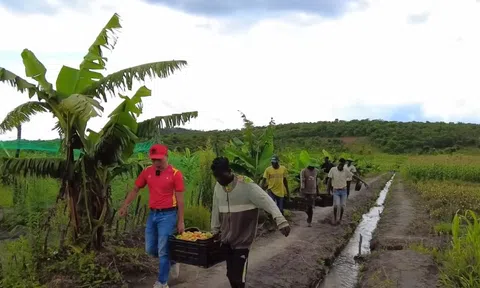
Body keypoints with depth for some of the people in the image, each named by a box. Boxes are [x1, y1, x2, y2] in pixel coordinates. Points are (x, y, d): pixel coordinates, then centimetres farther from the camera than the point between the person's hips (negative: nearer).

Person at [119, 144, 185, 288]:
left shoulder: (175, 174, -11)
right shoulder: (147, 172, 2)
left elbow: (180, 200, -9)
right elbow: (135, 190, 14)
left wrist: (180, 221, -8)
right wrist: (125, 206, 7)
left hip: (168, 215, -5)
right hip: (152, 214, 6)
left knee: (163, 250, 1)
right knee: (150, 249, 12)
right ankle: (171, 261, 38)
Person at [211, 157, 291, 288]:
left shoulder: (246, 185, -19)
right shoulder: (218, 187, 2)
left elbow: (267, 201, -27)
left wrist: (281, 221, -39)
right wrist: (215, 230, 22)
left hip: (242, 239, -6)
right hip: (226, 239, 6)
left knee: (238, 277, -4)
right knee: (231, 274, 15)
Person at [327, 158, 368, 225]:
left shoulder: (346, 171, -5)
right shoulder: (332, 170, -9)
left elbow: (354, 176, -3)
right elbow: (329, 179, -6)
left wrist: (364, 182, -7)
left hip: (343, 190, 2)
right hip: (336, 191, -2)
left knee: (342, 206, 3)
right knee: (336, 205, -13)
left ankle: (340, 219, 22)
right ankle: (334, 219, 6)